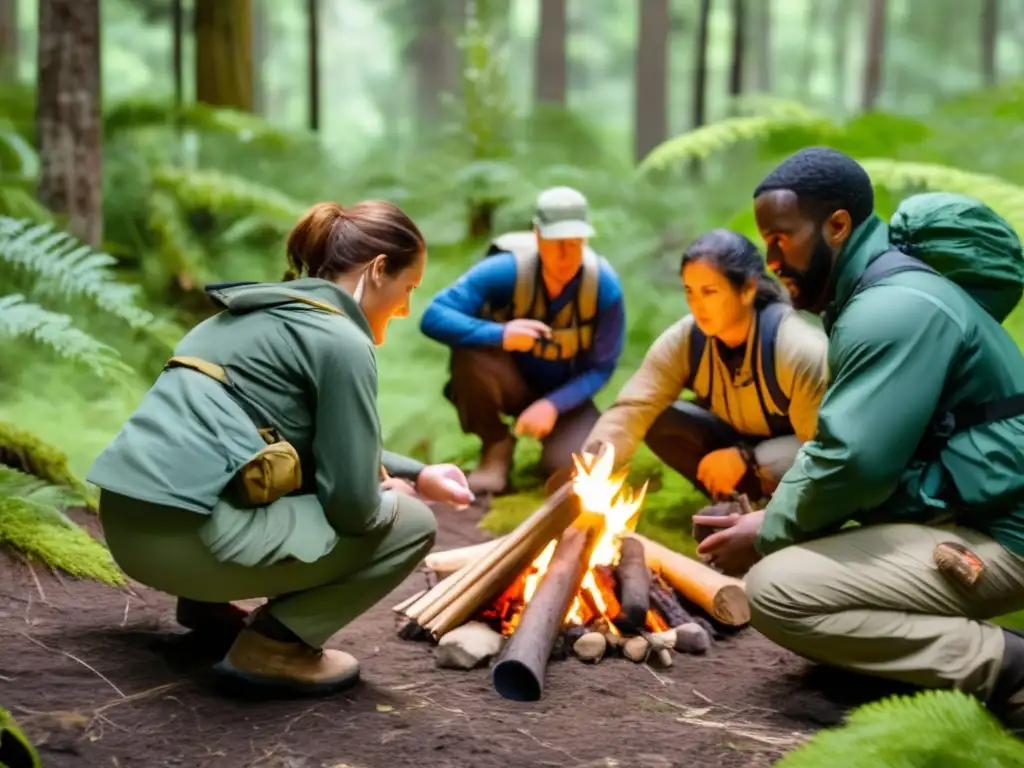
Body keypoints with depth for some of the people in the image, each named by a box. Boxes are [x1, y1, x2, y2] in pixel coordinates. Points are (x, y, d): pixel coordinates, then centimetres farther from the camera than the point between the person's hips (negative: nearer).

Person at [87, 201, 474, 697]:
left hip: (130, 522, 9)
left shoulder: (267, 313, 22)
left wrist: (418, 474, 35)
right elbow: (353, 505, -8)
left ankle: (207, 601, 21)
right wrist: (396, 493, 14)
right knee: (410, 524, 4)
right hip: (188, 533, -9)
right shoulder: (340, 340, -6)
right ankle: (273, 645, -1)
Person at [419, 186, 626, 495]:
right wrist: (500, 334, -44)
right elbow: (434, 317, -29)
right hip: (512, 382, 0)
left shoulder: (604, 285, -20)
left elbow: (601, 368, -11)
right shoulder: (507, 270, -25)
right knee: (469, 352, -34)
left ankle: (553, 438, 11)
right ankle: (496, 446, -6)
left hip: (564, 394, 0)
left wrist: (553, 404, -27)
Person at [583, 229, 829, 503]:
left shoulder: (797, 347, -29)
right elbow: (632, 408, -24)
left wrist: (745, 459, -29)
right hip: (739, 444, 5)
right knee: (661, 423, -19)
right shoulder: (682, 341, -17)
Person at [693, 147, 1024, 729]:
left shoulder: (895, 308, -21)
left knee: (777, 590, -20)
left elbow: (852, 462, -27)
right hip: (955, 516, 11)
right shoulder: (874, 294, 14)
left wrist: (768, 533, -11)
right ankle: (963, 639, 9)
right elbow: (840, 444, 17)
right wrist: (771, 516, 3)